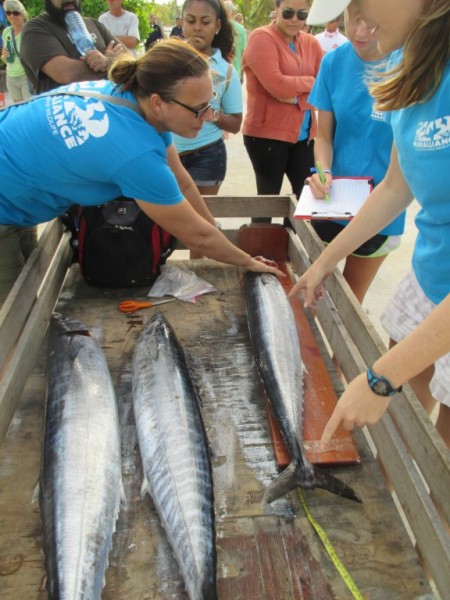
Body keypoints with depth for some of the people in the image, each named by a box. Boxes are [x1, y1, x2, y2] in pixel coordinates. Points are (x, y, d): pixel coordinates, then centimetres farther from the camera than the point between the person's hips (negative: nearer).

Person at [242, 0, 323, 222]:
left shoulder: (311, 43, 11)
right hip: (267, 133, -6)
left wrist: (296, 94, -12)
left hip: (304, 134, 6)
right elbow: (276, 84, -19)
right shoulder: (261, 38, -7)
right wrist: (309, 82, -4)